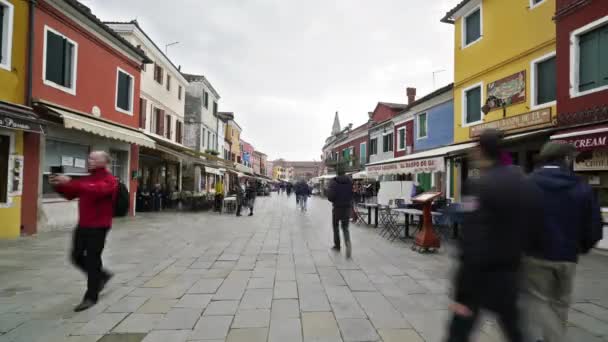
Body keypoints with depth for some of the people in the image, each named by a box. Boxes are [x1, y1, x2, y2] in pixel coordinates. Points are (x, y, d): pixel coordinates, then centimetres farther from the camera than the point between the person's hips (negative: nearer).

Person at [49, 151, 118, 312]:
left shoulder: (109, 180, -11)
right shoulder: (87, 179, 14)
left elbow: (96, 190, -32)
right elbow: (70, 194, 20)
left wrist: (70, 182, -34)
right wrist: (58, 185, 1)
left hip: (98, 226, -8)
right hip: (83, 225, 8)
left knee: (92, 260, -2)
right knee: (77, 256, 14)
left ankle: (91, 297, 10)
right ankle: (102, 275, 35)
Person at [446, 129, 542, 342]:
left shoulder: (479, 186, -19)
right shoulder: (527, 185, 5)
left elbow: (473, 246, -22)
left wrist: (462, 295, -18)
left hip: (480, 275, -6)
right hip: (509, 276, 7)